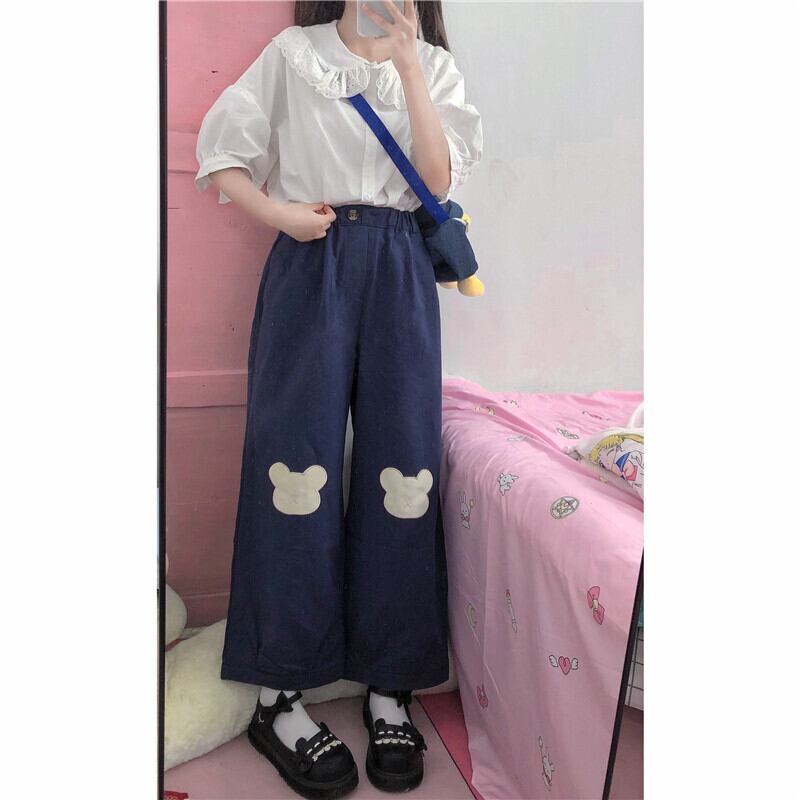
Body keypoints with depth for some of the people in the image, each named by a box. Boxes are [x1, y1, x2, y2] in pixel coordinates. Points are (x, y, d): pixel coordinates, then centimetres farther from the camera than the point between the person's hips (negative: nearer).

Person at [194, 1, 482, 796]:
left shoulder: (434, 67, 15)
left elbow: (439, 178, 0)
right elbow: (220, 152, 9)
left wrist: (407, 65, -6)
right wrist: (280, 212, -7)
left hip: (399, 269, 2)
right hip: (310, 261, -1)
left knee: (403, 468, -4)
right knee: (297, 466, -8)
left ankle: (390, 686, 8)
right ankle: (279, 695, 2)